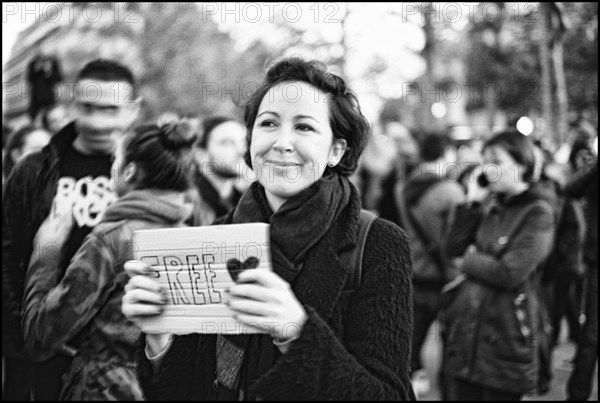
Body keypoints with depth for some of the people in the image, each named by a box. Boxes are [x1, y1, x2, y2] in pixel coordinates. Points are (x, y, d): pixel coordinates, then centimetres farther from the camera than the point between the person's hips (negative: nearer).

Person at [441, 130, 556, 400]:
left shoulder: (538, 213, -9)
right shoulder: (489, 204, 10)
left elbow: (510, 273, -18)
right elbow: (453, 249, 2)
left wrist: (468, 261, -4)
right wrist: (472, 203, -2)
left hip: (504, 337, -6)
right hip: (463, 328, 6)